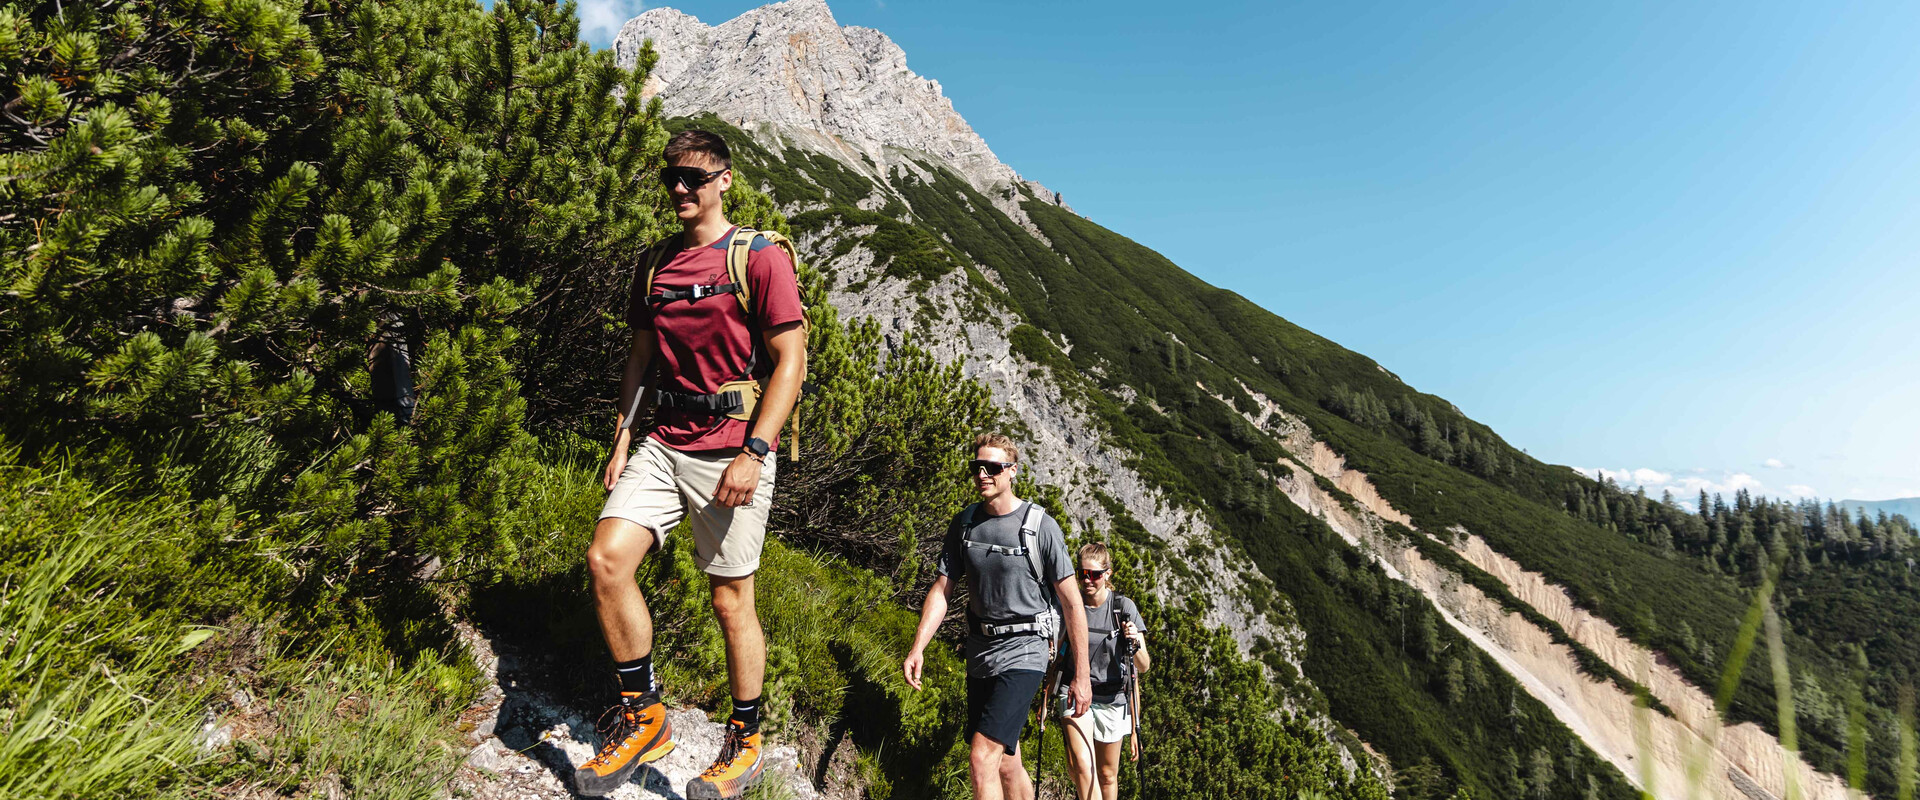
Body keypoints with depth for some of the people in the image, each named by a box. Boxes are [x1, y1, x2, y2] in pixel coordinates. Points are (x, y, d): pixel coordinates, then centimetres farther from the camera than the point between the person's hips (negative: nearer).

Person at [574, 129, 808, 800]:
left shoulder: (759, 258, -5)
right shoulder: (654, 263, 14)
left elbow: (790, 361, -11)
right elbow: (640, 354, 19)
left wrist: (752, 453, -18)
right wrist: (623, 437, 11)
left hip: (732, 450, -5)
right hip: (664, 442, 6)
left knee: (731, 601, 3)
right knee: (606, 560, -9)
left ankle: (745, 740, 24)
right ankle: (643, 717, 12)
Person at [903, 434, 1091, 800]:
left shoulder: (1040, 526, -12)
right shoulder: (964, 522, 3)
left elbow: (1072, 604, -8)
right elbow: (941, 589, 5)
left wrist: (1081, 677, -7)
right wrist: (917, 648, -7)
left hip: (1024, 650, -6)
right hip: (980, 650, 6)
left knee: (982, 757, -16)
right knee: (1006, 764, 16)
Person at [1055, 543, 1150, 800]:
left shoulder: (1124, 607, -8)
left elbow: (1144, 666, -6)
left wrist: (1135, 643, -26)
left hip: (1112, 698, 0)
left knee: (1108, 775, 11)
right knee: (1080, 764, -20)